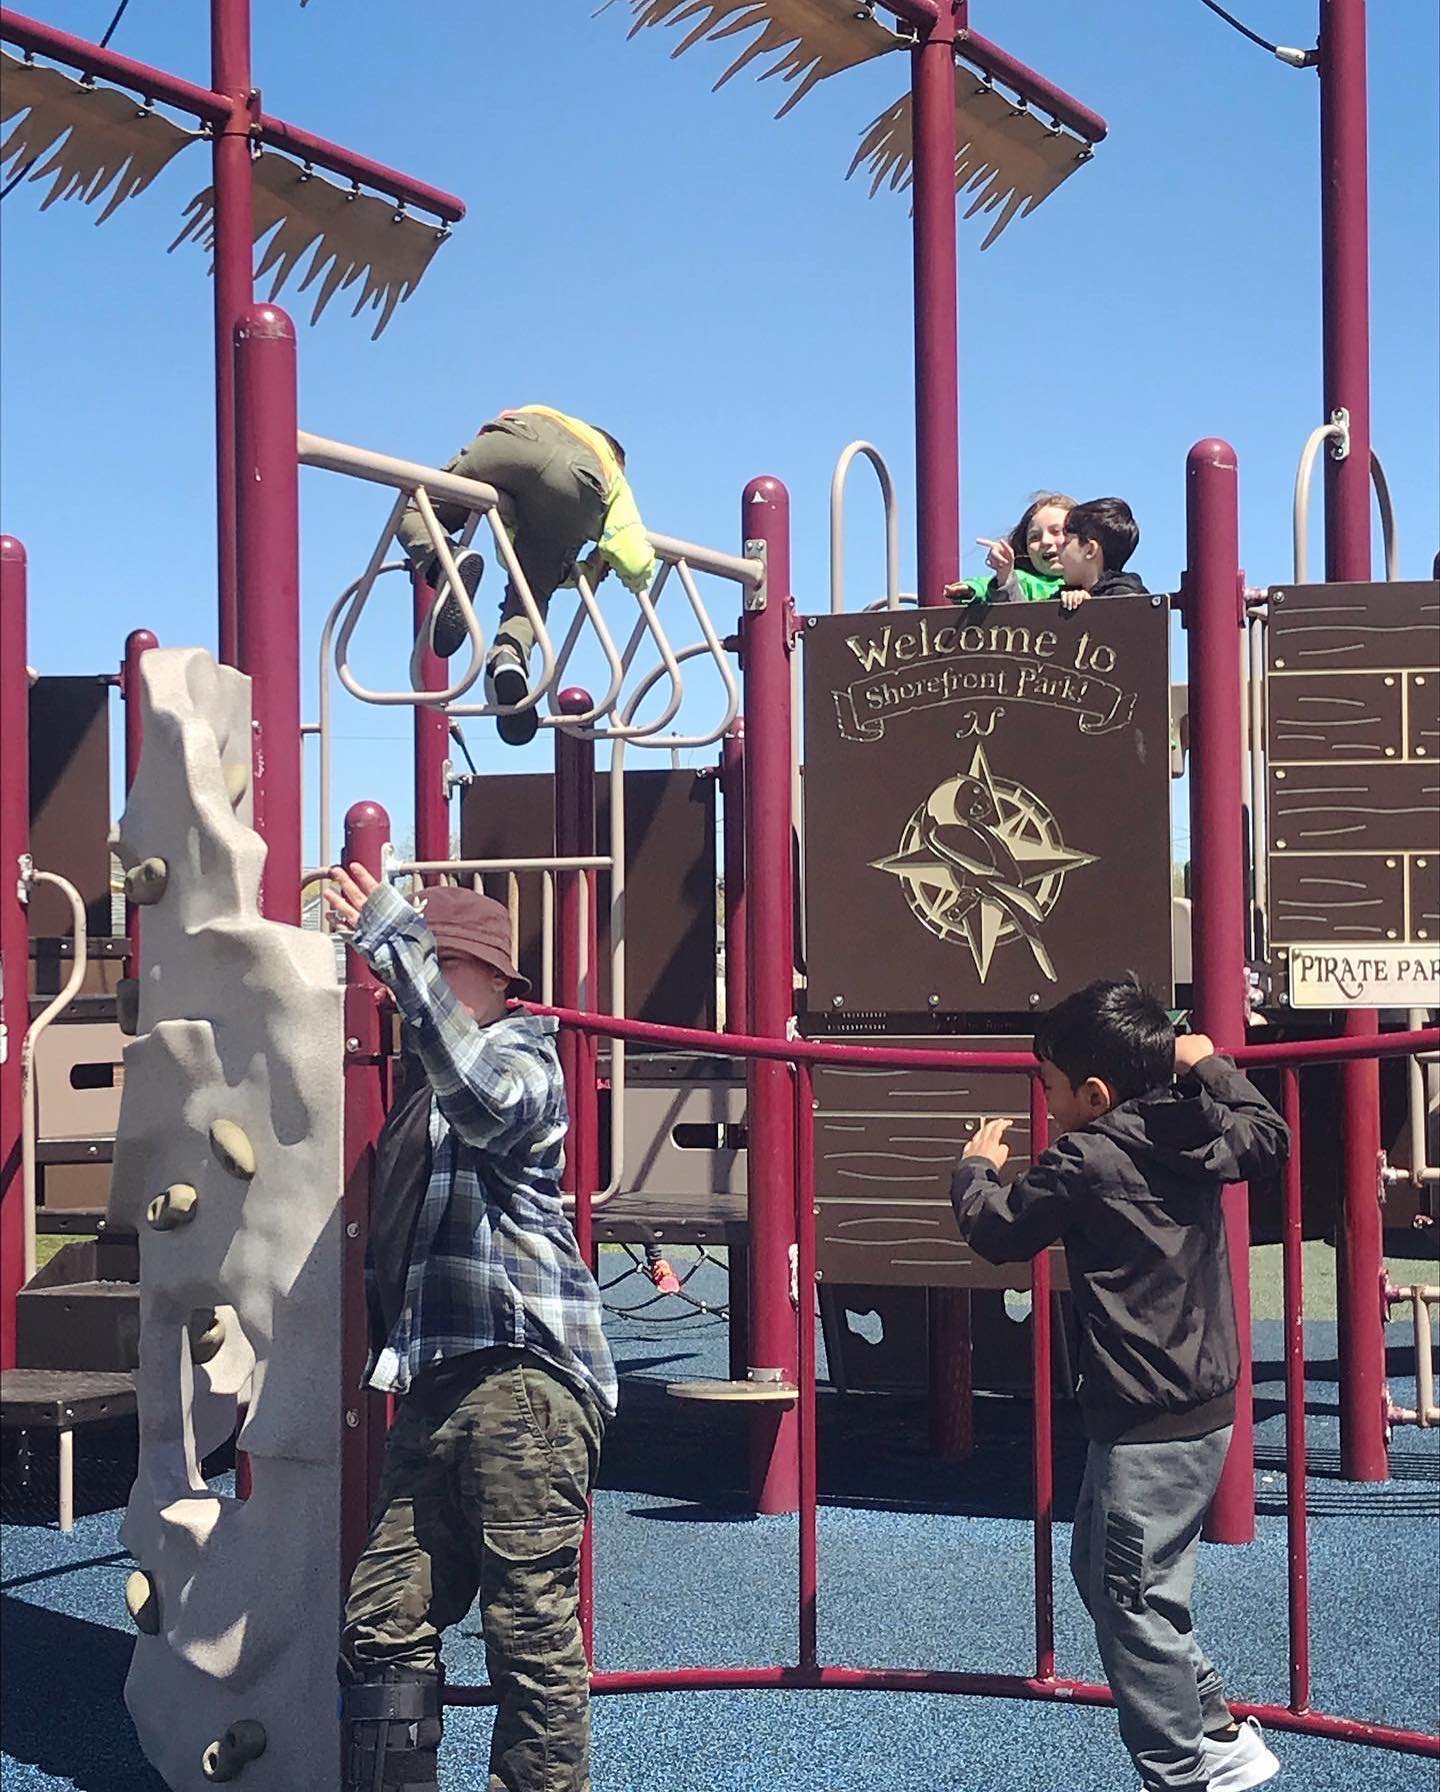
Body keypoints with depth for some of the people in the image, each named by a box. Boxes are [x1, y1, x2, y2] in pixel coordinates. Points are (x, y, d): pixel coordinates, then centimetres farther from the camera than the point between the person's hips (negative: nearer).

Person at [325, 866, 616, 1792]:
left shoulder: (520, 1051, 0)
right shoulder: (423, 1073, 24)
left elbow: (487, 1105, -27)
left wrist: (395, 945, -26)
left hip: (521, 1377, -8)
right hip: (435, 1385, 8)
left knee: (533, 1628, -6)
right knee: (386, 1617, 5)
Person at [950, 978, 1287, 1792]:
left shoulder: (1084, 1161, -17)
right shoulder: (1203, 1137, 3)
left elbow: (999, 1231, -2)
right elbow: (1270, 1138, 25)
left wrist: (977, 1170, 17)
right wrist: (1213, 1069, 35)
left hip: (1147, 1428, -9)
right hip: (1207, 1404, 9)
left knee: (1137, 1603, -1)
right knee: (1100, 1567, 20)